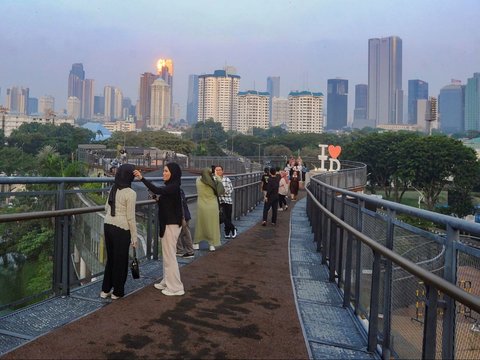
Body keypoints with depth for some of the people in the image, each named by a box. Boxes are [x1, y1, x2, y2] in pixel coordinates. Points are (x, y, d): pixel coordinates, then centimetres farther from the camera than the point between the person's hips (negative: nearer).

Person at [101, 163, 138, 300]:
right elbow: (131, 217, -13)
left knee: (110, 258, 19)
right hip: (121, 229, -7)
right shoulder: (130, 193, -14)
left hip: (107, 226, 7)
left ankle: (105, 290, 28)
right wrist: (134, 237, -6)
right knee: (120, 260, 8)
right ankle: (117, 292, 20)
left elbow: (106, 208, 16)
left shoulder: (112, 189, 7)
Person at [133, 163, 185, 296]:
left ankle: (176, 287, 7)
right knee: (167, 255, 17)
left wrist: (142, 178, -37)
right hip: (167, 223, 10)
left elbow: (157, 190, -34)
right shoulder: (170, 186, 11)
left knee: (170, 256, -2)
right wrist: (158, 199, 0)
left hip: (172, 225, -10)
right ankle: (167, 282, 29)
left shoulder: (174, 187, -18)